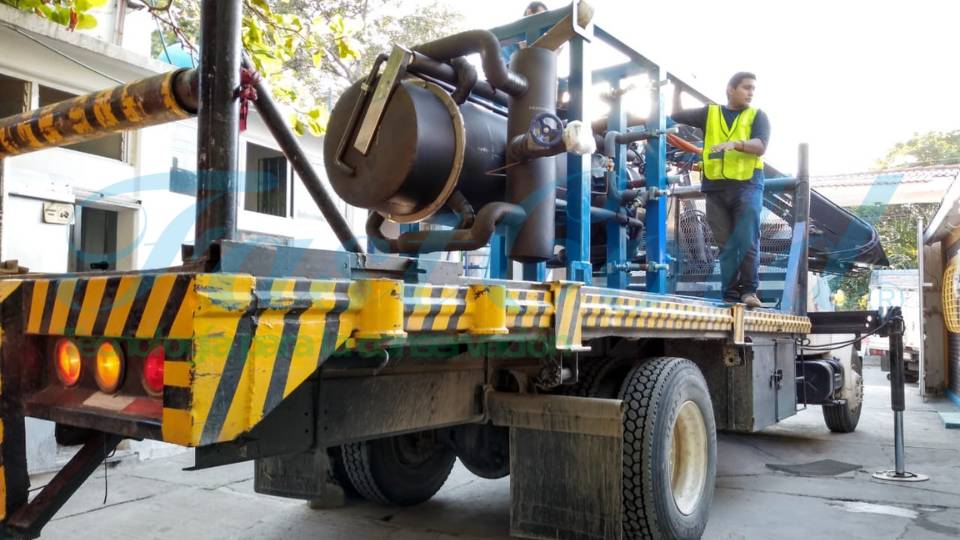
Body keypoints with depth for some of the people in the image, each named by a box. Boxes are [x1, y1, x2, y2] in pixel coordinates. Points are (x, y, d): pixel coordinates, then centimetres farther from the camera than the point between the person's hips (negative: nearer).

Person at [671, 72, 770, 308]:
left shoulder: (757, 116, 10)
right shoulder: (710, 113, 16)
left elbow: (760, 146, -7)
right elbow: (676, 115, 14)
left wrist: (736, 143, -25)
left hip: (747, 186, -1)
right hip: (716, 188, 2)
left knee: (747, 241, -12)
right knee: (726, 245, 3)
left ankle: (749, 291, -6)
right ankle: (730, 294, 6)